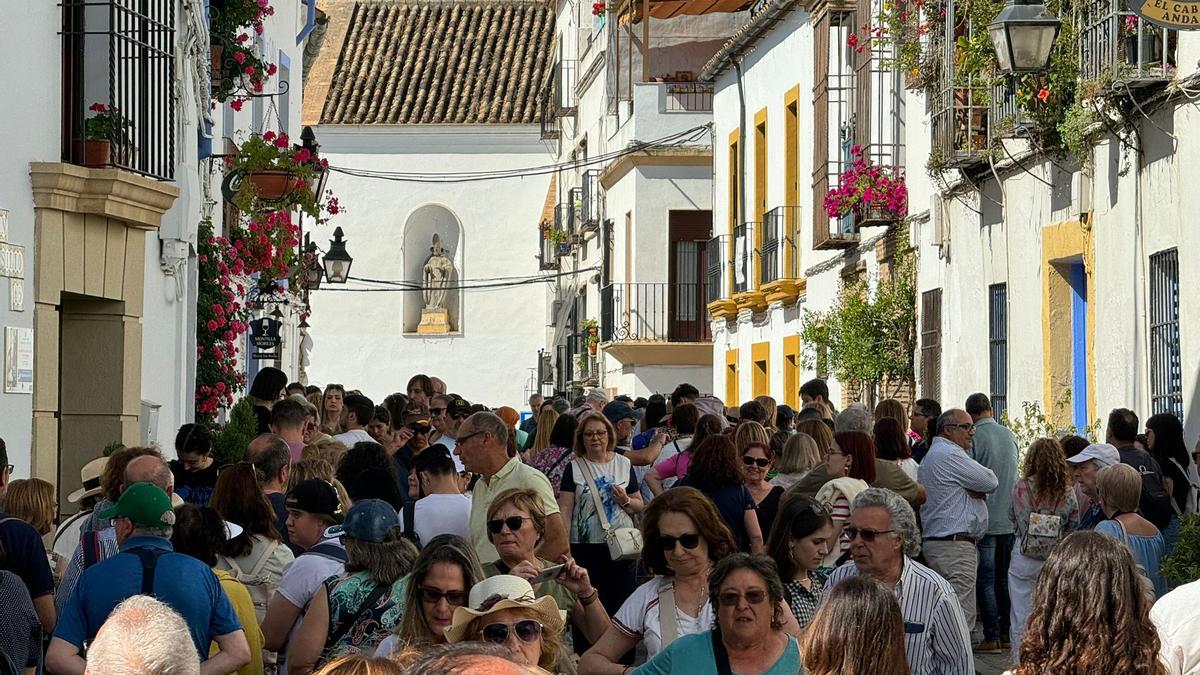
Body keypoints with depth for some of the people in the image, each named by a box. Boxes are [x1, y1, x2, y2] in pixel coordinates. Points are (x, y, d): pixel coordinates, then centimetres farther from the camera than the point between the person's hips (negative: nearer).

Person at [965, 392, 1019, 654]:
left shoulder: (974, 438, -13)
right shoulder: (1010, 436, 6)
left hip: (985, 521, -6)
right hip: (1010, 519, 6)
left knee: (986, 579, -1)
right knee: (1006, 577, 14)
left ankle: (992, 637, -2)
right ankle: (1008, 631, 17)